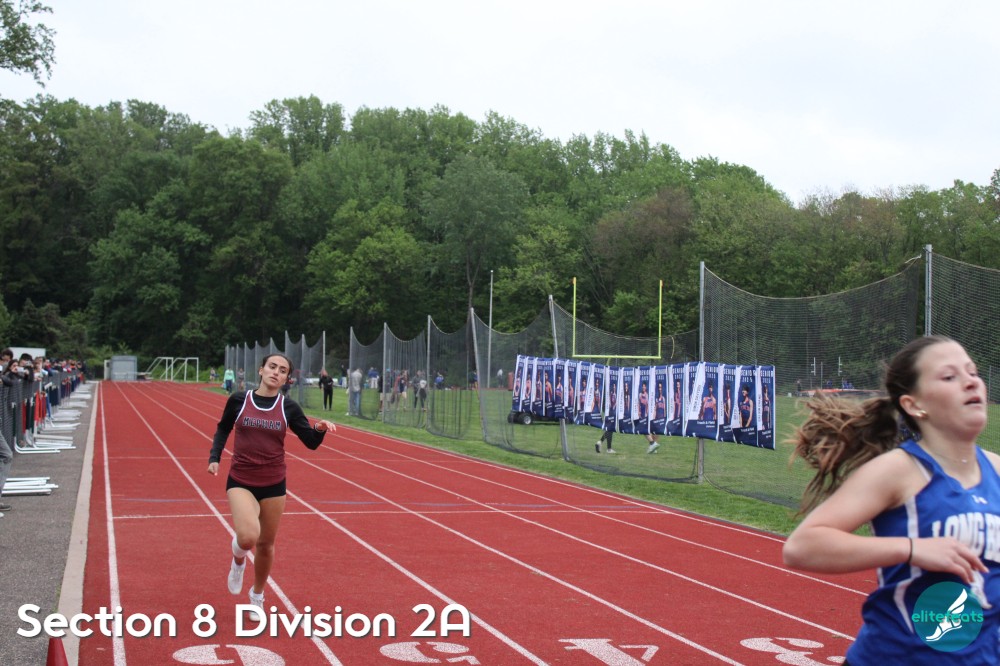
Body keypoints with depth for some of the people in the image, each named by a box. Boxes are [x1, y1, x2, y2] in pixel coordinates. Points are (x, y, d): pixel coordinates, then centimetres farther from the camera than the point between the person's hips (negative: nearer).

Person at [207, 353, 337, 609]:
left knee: (265, 545, 13)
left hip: (273, 484, 2)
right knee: (248, 536, -25)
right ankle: (238, 560, 13)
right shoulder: (238, 400, -4)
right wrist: (214, 457, 2)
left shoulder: (289, 407, -3)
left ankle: (257, 594, 40)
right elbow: (223, 429, 14)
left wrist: (320, 429, -20)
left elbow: (311, 442, 0)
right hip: (241, 481, -2)